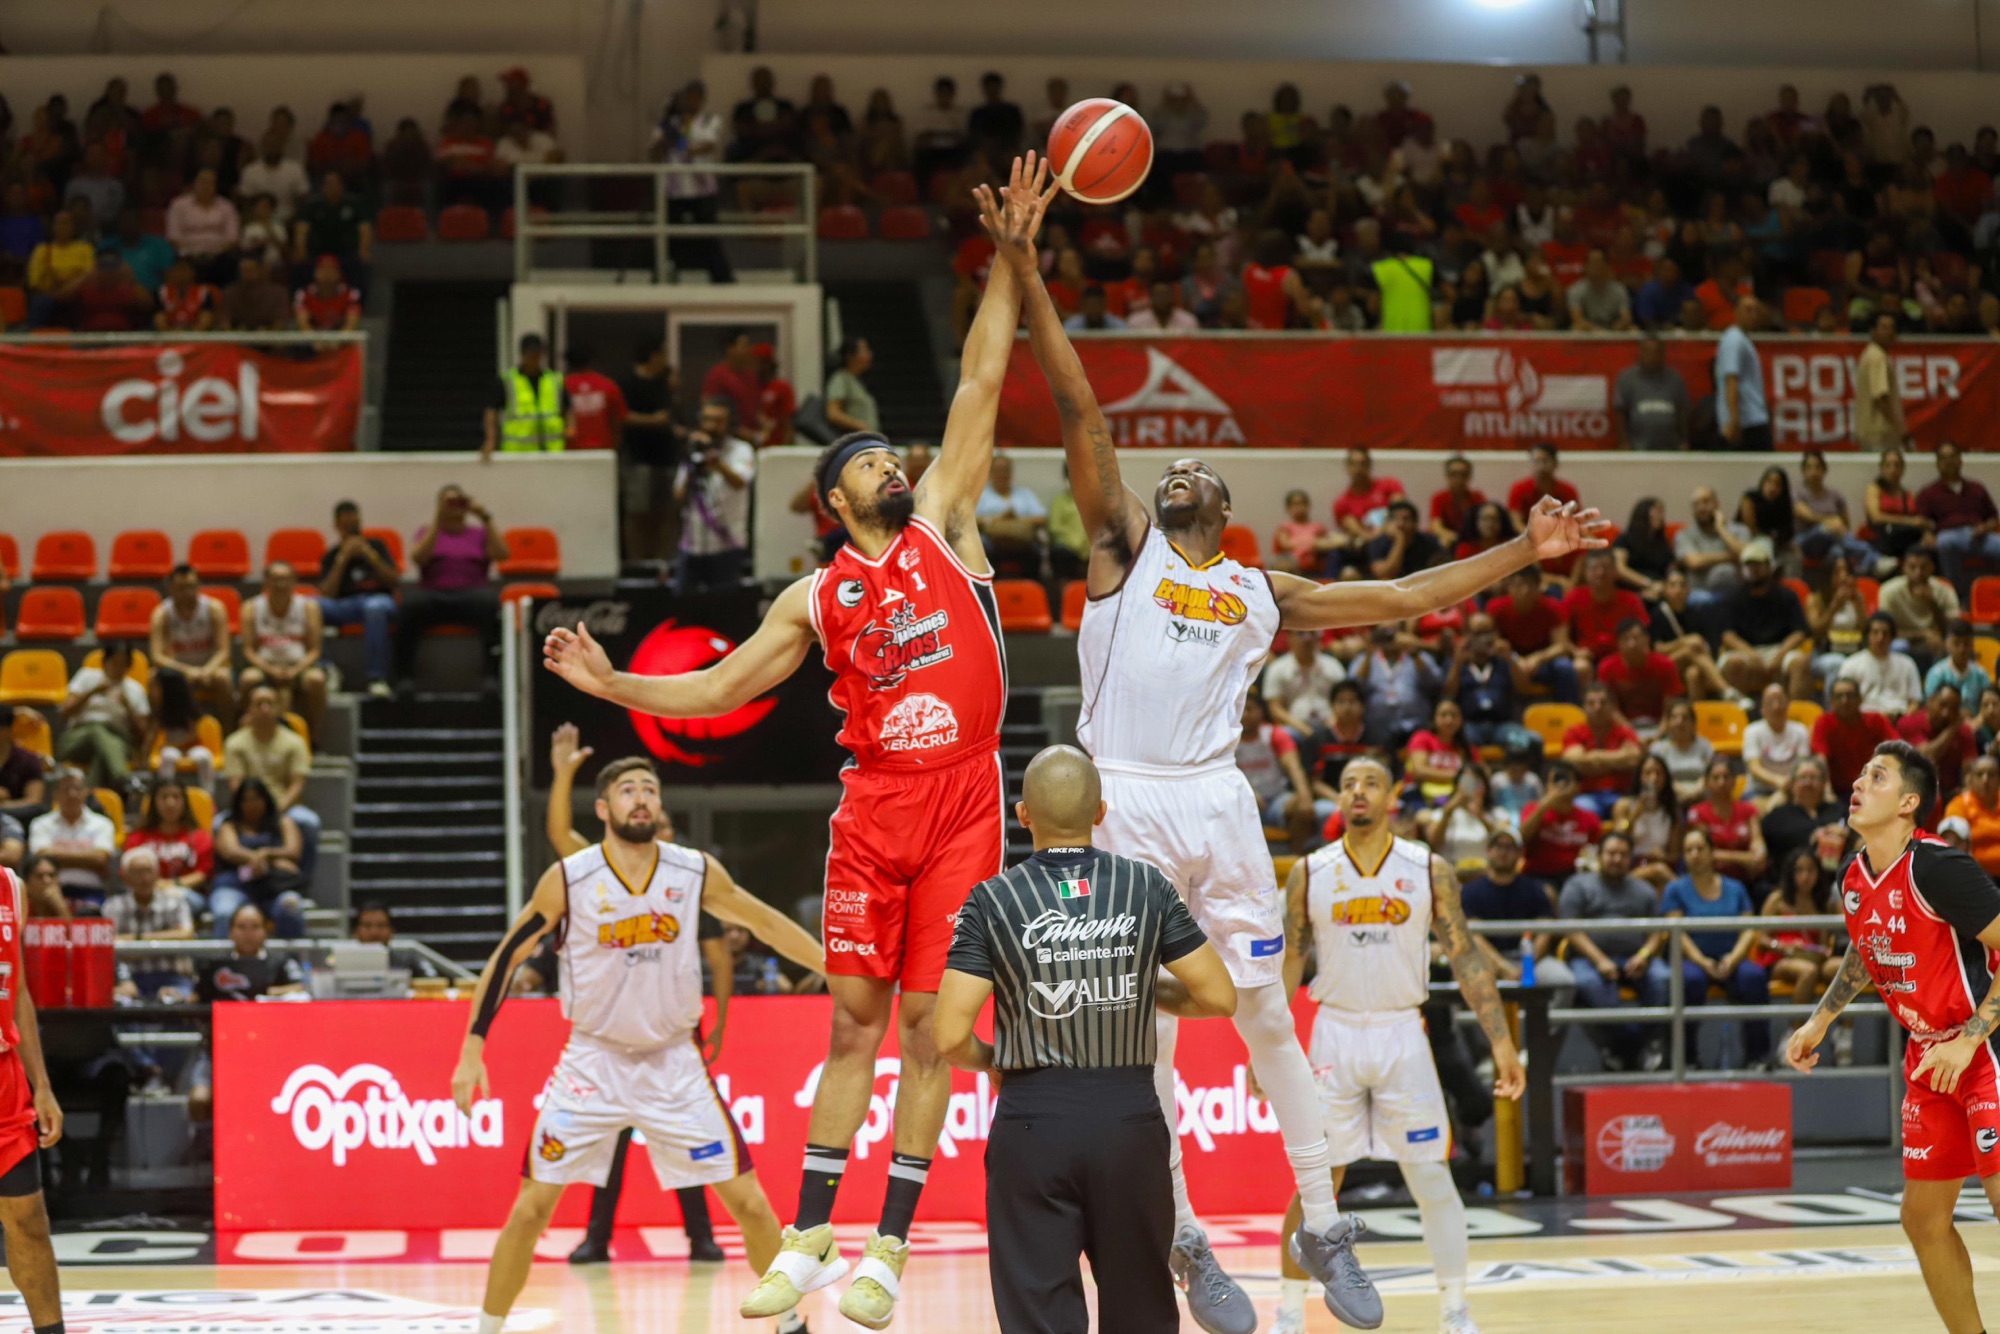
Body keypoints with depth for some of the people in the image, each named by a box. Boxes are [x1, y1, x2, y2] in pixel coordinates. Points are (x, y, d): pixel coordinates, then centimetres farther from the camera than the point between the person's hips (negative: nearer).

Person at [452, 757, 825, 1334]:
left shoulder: (696, 873, -6)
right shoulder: (569, 878, -12)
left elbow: (766, 923, 8)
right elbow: (506, 957, -5)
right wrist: (472, 1049, -10)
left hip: (674, 1064, 1)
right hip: (593, 1063, -1)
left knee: (749, 1204, -2)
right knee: (532, 1207, -6)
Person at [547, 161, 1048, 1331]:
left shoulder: (943, 525, 8)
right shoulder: (816, 601, 9)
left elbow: (983, 384, 4)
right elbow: (718, 689, 11)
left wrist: (1010, 259, -1)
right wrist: (611, 684, -1)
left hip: (965, 799, -1)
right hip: (876, 804, 1)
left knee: (929, 1023, 0)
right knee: (855, 1018, 5)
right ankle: (811, 1239, 11)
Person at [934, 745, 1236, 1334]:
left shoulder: (992, 901, -6)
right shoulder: (1147, 887, -1)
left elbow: (950, 1038, -10)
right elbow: (1219, 997, 0)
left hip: (1033, 1122, -2)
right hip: (1130, 1117, 2)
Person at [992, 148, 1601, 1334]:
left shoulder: (1262, 595, 18)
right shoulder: (1124, 544, 9)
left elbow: (1403, 598, 21)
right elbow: (1081, 405, 1)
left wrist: (1521, 554, 16)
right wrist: (1026, 274, -7)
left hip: (1217, 803, 3)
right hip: (1127, 804, -3)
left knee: (1271, 1023, 6)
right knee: (1147, 1039, -1)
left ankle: (1324, 1231, 15)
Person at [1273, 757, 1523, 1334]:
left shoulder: (1429, 870, -1)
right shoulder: (1309, 873, 1)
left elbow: (1465, 957, 0)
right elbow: (1288, 964, 6)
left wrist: (1502, 1042, -5)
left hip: (1402, 1033, 0)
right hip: (1335, 1032, 0)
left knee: (1432, 1177, 1)